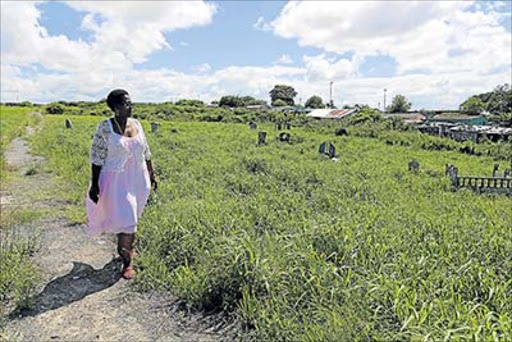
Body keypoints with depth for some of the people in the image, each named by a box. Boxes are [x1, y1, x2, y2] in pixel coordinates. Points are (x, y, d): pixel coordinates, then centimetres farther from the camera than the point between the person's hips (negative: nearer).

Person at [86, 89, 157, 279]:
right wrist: (94, 185, -12)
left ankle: (125, 247, 40)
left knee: (130, 218, 17)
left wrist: (152, 174, 15)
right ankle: (127, 261, 11)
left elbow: (145, 152, 12)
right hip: (117, 180, -5)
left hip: (138, 179, 5)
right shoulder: (105, 127, -12)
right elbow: (97, 158, -10)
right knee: (126, 220, -5)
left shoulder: (136, 124, 4)